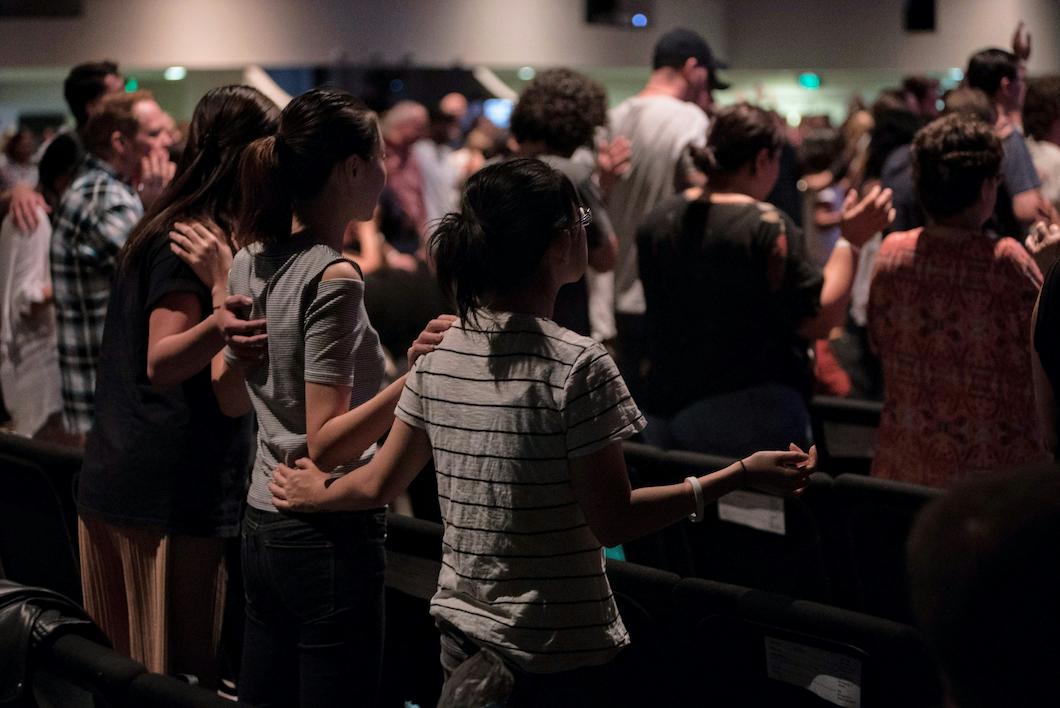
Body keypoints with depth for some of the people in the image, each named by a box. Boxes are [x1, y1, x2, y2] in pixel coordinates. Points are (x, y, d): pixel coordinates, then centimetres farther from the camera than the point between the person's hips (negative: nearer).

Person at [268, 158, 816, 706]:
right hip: (556, 653, -6)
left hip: (461, 629, 6)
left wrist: (315, 495, 27)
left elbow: (380, 484, 7)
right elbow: (612, 522, -16)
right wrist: (740, 475, -13)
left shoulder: (439, 353, 0)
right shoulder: (576, 364, -18)